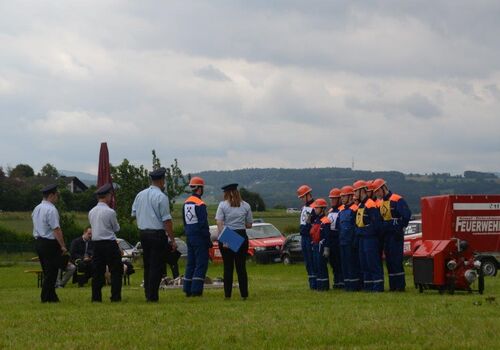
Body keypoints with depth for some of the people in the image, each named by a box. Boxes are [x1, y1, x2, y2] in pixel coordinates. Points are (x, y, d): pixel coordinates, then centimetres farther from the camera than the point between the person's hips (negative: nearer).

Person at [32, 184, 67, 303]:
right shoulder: (51, 209, -16)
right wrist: (63, 246, -16)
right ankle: (46, 297, -1)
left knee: (47, 271, 15)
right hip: (50, 243, -9)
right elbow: (56, 230, -20)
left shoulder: (36, 209, 12)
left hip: (38, 242, 9)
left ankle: (51, 296, 20)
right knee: (51, 272, -2)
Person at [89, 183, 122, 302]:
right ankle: (115, 296, -2)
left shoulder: (91, 212, 6)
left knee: (97, 271, 9)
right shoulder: (110, 212, -12)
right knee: (116, 271, 2)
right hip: (110, 244, -6)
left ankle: (96, 297, 8)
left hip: (96, 244, 6)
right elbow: (116, 229, 0)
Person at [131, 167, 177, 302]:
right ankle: (152, 296, -4)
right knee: (157, 266, -3)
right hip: (158, 234, -7)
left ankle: (147, 294, 19)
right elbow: (167, 220, -15)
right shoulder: (161, 197, -13)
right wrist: (172, 239, -12)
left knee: (147, 265, 15)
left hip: (142, 232, 7)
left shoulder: (140, 195, 8)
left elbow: (134, 214, 16)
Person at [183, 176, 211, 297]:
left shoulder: (186, 203, 11)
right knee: (201, 264, -5)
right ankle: (196, 290, -10)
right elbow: (203, 224, -15)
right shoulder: (200, 204, -15)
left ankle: (187, 290, 12)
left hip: (189, 237, 8)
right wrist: (208, 240, -10)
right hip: (199, 237, -8)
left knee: (190, 263, 12)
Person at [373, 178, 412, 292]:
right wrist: (382, 229, 10)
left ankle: (400, 285, -6)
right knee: (389, 260, 9)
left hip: (396, 235, -8)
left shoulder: (397, 200, -11)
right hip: (386, 235, 8)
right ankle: (393, 285, 13)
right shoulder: (381, 203, 15)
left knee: (396, 260, -9)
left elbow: (407, 215, -17)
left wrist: (400, 227, -13)